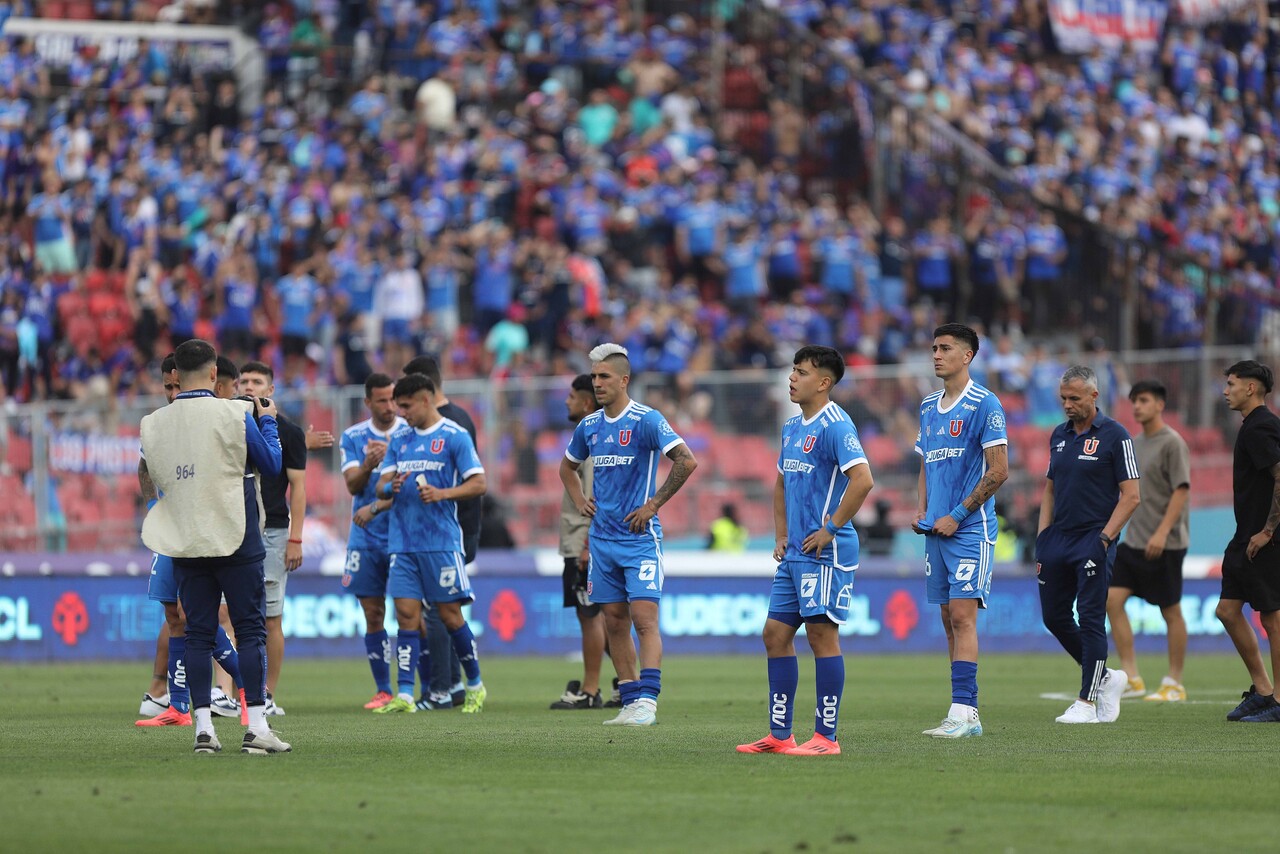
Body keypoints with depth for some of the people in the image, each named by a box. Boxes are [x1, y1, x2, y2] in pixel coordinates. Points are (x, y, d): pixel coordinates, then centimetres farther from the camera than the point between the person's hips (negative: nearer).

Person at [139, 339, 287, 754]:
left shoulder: (153, 423, 1)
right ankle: (256, 726, -3)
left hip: (184, 544, 3)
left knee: (198, 634, 7)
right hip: (235, 540, -3)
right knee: (251, 630, 1)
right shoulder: (234, 415, -9)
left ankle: (203, 727, 2)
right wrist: (267, 421, 17)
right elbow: (271, 464, 1)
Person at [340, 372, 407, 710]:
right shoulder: (353, 437, 7)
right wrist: (368, 464, -22)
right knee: (373, 616, 3)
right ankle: (383, 689, 10)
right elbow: (353, 485, -3)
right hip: (365, 539, 2)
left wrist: (376, 507, -13)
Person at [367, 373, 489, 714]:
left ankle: (475, 686, 17)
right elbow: (382, 487, 13)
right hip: (403, 542, 5)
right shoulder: (400, 441, 14)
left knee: (450, 615, 0)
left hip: (441, 541, -5)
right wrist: (390, 488, -12)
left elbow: (478, 483, -6)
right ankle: (405, 695, -5)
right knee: (407, 615, -2)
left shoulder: (455, 437, -3)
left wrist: (442, 494, -21)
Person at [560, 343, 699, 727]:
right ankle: (631, 703, 10)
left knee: (643, 618, -14)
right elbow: (567, 466, 29)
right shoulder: (588, 426, 11)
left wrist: (654, 504, -14)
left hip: (640, 537, -7)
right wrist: (579, 501, 13)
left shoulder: (646, 420, -9)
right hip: (602, 537, 7)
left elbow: (686, 461, -16)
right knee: (614, 621, 6)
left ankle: (647, 700, -19)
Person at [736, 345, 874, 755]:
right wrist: (781, 534, 18)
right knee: (775, 634, 8)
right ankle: (779, 735, 13)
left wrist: (830, 529, -19)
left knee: (822, 635, -6)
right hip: (794, 553, 9)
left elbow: (863, 479, -25)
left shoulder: (835, 426, -13)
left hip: (824, 552, -9)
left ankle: (825, 737, -2)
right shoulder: (792, 426, 16)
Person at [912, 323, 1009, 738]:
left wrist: (957, 515, -13)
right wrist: (920, 509, 7)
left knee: (962, 615, -13)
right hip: (936, 531, 8)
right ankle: (964, 712, 10)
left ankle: (964, 712, -15)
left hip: (970, 529, -8)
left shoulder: (984, 404, -8)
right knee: (949, 619, 7)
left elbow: (998, 471, -12)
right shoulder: (929, 407, 15)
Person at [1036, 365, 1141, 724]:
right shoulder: (1059, 435, 14)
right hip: (1059, 538, 7)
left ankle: (1088, 701, -2)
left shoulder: (1114, 436, -6)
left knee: (1090, 619, -7)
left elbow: (1131, 496, -8)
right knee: (1054, 616, 8)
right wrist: (1043, 537, 10)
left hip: (1093, 540, -7)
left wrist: (1104, 539, -15)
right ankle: (1106, 677, 23)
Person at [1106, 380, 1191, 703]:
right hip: (1134, 540, 8)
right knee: (1112, 600, -4)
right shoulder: (1136, 443, 14)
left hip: (1165, 544, -8)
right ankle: (1132, 679, -2)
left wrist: (1161, 533, -23)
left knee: (1171, 611, 0)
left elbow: (1181, 491, -15)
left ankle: (1174, 684, 9)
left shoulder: (1172, 443, -9)